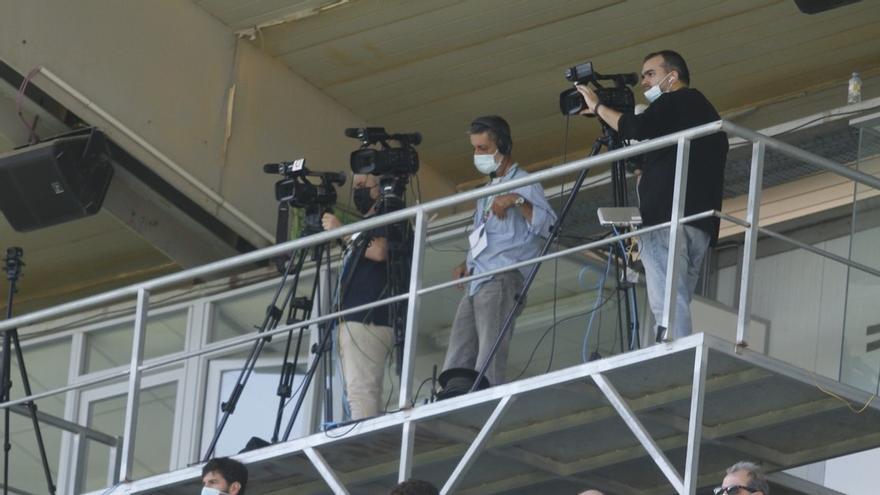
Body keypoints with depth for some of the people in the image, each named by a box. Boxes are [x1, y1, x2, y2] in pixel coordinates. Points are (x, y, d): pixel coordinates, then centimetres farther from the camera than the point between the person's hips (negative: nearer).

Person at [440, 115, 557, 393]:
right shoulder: (489, 189, 28)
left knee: (489, 357, -19)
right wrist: (468, 265, 15)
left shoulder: (523, 183, 3)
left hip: (502, 278, -8)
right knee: (458, 360, -5)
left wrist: (517, 201, -21)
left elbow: (549, 226, -11)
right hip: (477, 283, 8)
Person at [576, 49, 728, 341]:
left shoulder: (678, 101, 5)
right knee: (678, 306, 2)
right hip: (702, 226, 9)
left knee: (667, 303, -18)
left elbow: (637, 129, -12)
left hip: (667, 217, -9)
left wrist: (597, 107, 1)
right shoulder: (706, 111, 32)